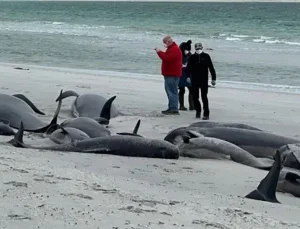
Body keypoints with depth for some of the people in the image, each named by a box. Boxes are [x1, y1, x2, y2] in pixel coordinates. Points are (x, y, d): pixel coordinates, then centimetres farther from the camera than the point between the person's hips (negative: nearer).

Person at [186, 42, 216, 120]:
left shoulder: (206, 56, 0)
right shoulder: (192, 57, 2)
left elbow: (211, 68, 2)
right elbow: (188, 68, 5)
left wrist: (213, 78, 0)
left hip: (204, 80, -2)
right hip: (194, 81, 2)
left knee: (204, 97, -6)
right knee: (195, 97, 5)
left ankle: (206, 114, -3)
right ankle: (198, 110, 28)